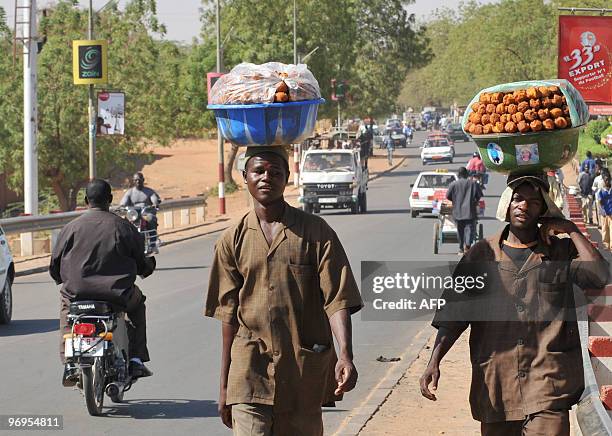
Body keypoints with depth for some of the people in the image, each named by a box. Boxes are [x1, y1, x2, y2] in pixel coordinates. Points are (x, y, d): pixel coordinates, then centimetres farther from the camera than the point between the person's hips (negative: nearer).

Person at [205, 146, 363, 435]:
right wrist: (224, 385, 10)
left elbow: (337, 300, -6)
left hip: (304, 373, 0)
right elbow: (228, 316, 10)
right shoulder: (233, 240, 7)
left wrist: (345, 356, -22)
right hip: (251, 372, 0)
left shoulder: (315, 232, 1)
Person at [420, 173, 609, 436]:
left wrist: (571, 230, -3)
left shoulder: (561, 251, 8)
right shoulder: (483, 254, 9)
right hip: (495, 385, 2)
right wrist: (434, 362, -7)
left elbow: (600, 276, -11)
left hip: (548, 386, -2)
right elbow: (454, 313, 6)